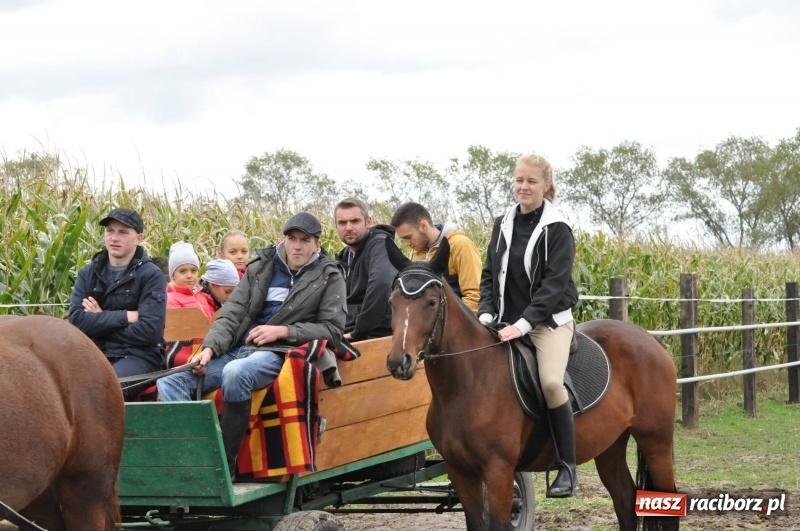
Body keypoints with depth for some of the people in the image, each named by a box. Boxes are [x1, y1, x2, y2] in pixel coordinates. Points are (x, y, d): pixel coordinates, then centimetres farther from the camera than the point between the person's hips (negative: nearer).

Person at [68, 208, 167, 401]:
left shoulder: (151, 275, -1)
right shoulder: (88, 273, 11)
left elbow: (150, 331, -11)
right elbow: (76, 320, -4)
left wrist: (99, 322, -5)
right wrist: (126, 316, -12)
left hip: (137, 356, -4)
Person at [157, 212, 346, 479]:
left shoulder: (329, 277, 8)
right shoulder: (260, 268, 17)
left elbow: (332, 329, 2)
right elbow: (231, 315, 10)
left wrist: (283, 331, -10)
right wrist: (210, 348, -9)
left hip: (278, 354, -5)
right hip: (237, 350, 5)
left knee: (235, 373, -39)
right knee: (169, 382, -16)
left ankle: (224, 464, -31)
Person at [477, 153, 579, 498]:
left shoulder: (557, 230, -6)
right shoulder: (503, 225, 10)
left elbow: (554, 282, -14)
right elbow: (489, 274, 12)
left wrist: (524, 323, -23)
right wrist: (486, 312, -5)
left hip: (549, 320, -6)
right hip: (506, 322, 6)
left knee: (551, 381, -27)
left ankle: (567, 467, -17)